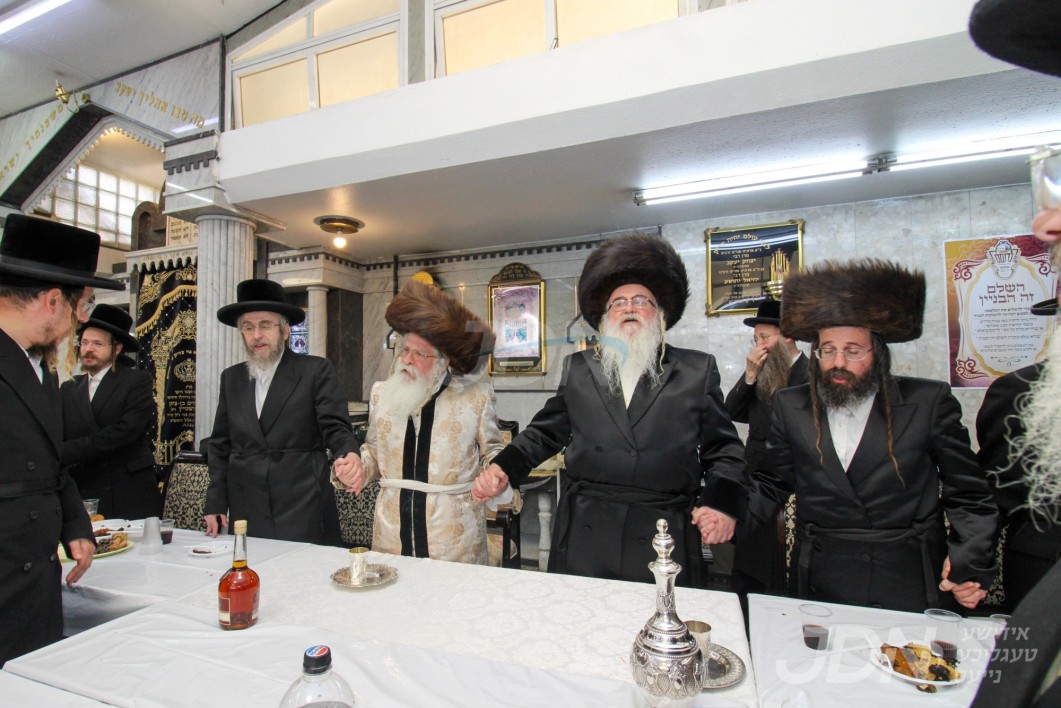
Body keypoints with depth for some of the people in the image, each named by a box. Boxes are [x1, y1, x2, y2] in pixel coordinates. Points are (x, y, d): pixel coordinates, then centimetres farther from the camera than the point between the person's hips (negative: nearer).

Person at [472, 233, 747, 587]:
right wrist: (504, 467, 3)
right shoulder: (578, 368, 10)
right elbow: (545, 433, 15)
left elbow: (724, 448, 8)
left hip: (663, 540, -1)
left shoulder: (697, 371, 7)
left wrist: (723, 501, -7)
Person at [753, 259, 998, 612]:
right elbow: (770, 485, 4)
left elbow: (969, 496, 2)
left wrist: (970, 565, -8)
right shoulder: (790, 406, -1)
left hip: (913, 587, 0)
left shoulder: (928, 402, -5)